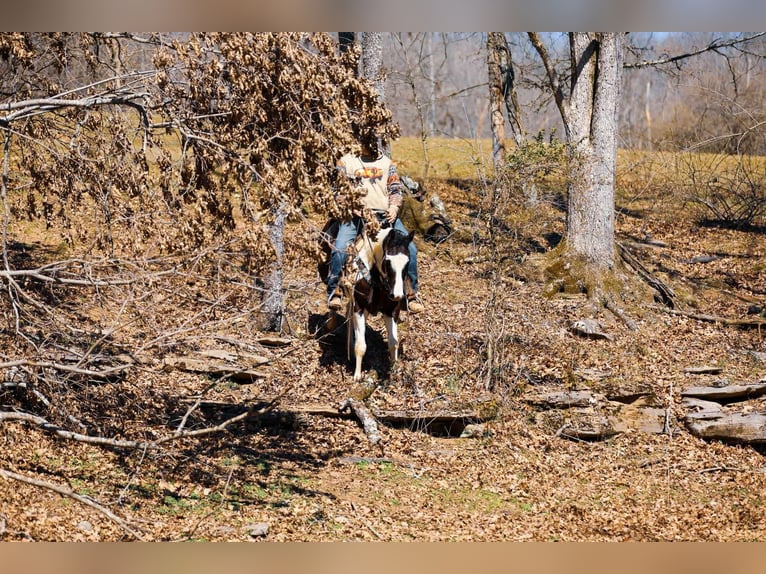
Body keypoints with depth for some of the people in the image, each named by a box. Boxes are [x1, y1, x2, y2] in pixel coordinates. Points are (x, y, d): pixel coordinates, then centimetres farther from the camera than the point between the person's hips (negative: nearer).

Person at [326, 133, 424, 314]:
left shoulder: (387, 163, 18)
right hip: (356, 214, -2)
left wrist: (394, 207, -8)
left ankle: (411, 294, -2)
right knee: (340, 248, -26)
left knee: (410, 248, -14)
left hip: (384, 214, 2)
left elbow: (396, 189, 12)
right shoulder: (347, 161, 12)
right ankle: (334, 292, -13)